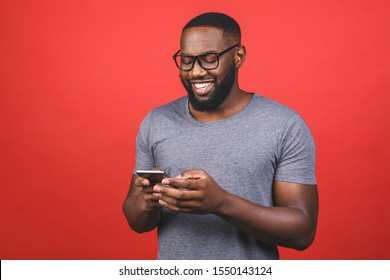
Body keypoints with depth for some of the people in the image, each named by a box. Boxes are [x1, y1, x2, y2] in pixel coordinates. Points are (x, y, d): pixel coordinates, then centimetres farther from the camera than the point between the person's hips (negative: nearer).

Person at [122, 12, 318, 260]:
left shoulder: (286, 126, -14)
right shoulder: (155, 123, -5)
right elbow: (137, 222, 1)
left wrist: (222, 203, -30)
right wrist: (148, 203, -22)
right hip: (171, 265, 3)